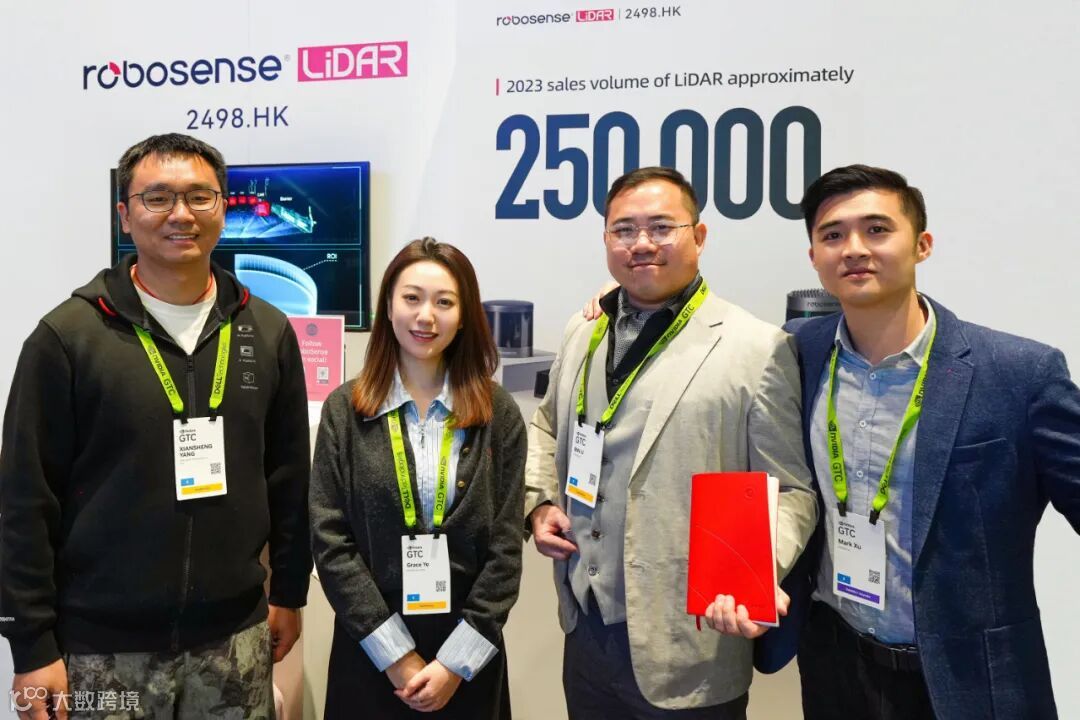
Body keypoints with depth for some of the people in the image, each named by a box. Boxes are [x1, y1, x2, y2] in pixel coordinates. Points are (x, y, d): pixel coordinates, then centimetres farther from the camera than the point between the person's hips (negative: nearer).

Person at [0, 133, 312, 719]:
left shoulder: (268, 332, 1)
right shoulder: (67, 335, -8)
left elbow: (289, 477, 6)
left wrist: (289, 593, 9)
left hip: (235, 637, 3)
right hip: (103, 646, -2)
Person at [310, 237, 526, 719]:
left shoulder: (498, 414, -3)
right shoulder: (345, 410, -4)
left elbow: (506, 547, -4)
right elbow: (330, 541, -7)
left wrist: (456, 660, -9)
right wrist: (397, 654, -11)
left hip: (469, 653, 0)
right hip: (370, 651, 0)